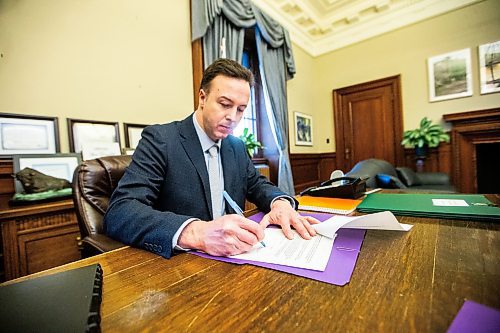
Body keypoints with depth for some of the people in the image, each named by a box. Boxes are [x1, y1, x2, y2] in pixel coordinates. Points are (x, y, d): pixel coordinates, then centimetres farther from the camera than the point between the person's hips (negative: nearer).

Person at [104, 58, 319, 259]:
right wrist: (196, 232, -38)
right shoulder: (160, 140, -13)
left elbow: (257, 185, 13)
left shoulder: (237, 147, 6)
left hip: (231, 256, 4)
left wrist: (280, 202, -10)